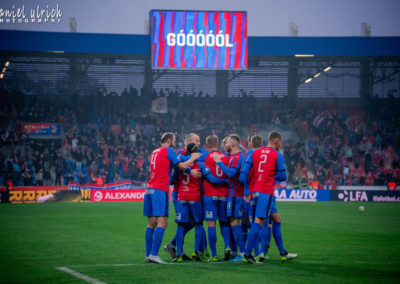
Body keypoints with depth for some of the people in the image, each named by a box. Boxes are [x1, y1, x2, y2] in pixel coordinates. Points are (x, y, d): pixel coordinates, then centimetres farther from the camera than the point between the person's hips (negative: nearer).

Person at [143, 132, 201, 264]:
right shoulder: (168, 151, -2)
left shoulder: (154, 152, 21)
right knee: (162, 223, -10)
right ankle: (154, 254, -19)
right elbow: (182, 166, -3)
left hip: (149, 189, 8)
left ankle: (148, 255, 6)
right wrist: (193, 158, 14)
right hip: (160, 190, -8)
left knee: (151, 224, 8)